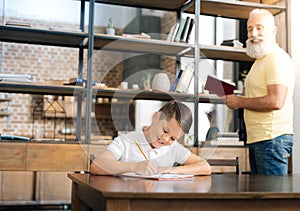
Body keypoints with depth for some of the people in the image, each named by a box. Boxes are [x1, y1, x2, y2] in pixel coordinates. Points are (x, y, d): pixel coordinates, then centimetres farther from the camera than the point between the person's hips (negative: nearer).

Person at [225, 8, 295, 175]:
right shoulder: (261, 60, 23)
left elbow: (276, 102, -22)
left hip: (272, 138, -10)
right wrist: (234, 99, 11)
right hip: (257, 139, 10)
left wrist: (240, 102, -12)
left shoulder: (277, 58, -10)